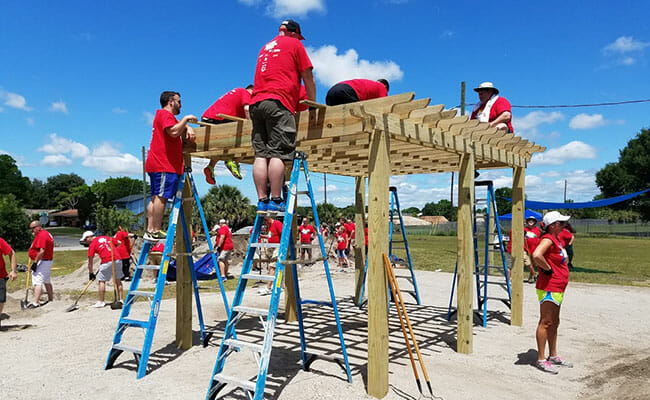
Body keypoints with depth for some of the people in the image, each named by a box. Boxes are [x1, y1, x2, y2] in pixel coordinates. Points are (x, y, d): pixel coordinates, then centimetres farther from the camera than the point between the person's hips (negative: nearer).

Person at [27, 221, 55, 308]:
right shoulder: (47, 234, 15)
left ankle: (35, 302, -19)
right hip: (48, 261, 11)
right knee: (47, 281, 18)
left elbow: (41, 251, -24)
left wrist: (35, 262, -22)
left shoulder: (42, 235, -17)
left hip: (41, 262, -11)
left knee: (37, 281, -14)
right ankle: (51, 299, 27)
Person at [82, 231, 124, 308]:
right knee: (118, 280, 15)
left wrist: (91, 273, 15)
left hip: (107, 262, -6)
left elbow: (90, 261, 7)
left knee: (102, 281, 6)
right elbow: (119, 243, 22)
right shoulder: (106, 237, 19)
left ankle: (101, 302, 9)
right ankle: (120, 299, 22)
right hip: (118, 260, 6)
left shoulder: (92, 244, 5)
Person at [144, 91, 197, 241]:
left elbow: (181, 126, 30)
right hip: (164, 165, -11)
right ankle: (155, 231, -14)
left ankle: (150, 230, 9)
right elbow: (174, 132, -21)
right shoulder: (165, 114, -6)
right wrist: (185, 119, -10)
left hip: (158, 165, 11)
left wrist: (188, 128, 8)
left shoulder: (168, 116, 28)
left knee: (156, 197, 8)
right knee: (161, 196, -13)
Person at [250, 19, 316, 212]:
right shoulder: (294, 44, 12)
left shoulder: (265, 47, 31)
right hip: (278, 101, -6)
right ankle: (276, 200, -16)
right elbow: (308, 78, 11)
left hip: (256, 102, 7)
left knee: (261, 154, -1)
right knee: (278, 153, -12)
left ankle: (262, 200, -5)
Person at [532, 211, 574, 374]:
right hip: (548, 288, -10)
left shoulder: (557, 240, 14)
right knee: (546, 323, -5)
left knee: (554, 323, 17)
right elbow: (536, 255, -36)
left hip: (557, 289, 10)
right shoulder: (548, 239, -17)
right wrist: (547, 269, -21)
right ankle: (541, 359, 1)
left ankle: (553, 356, 28)